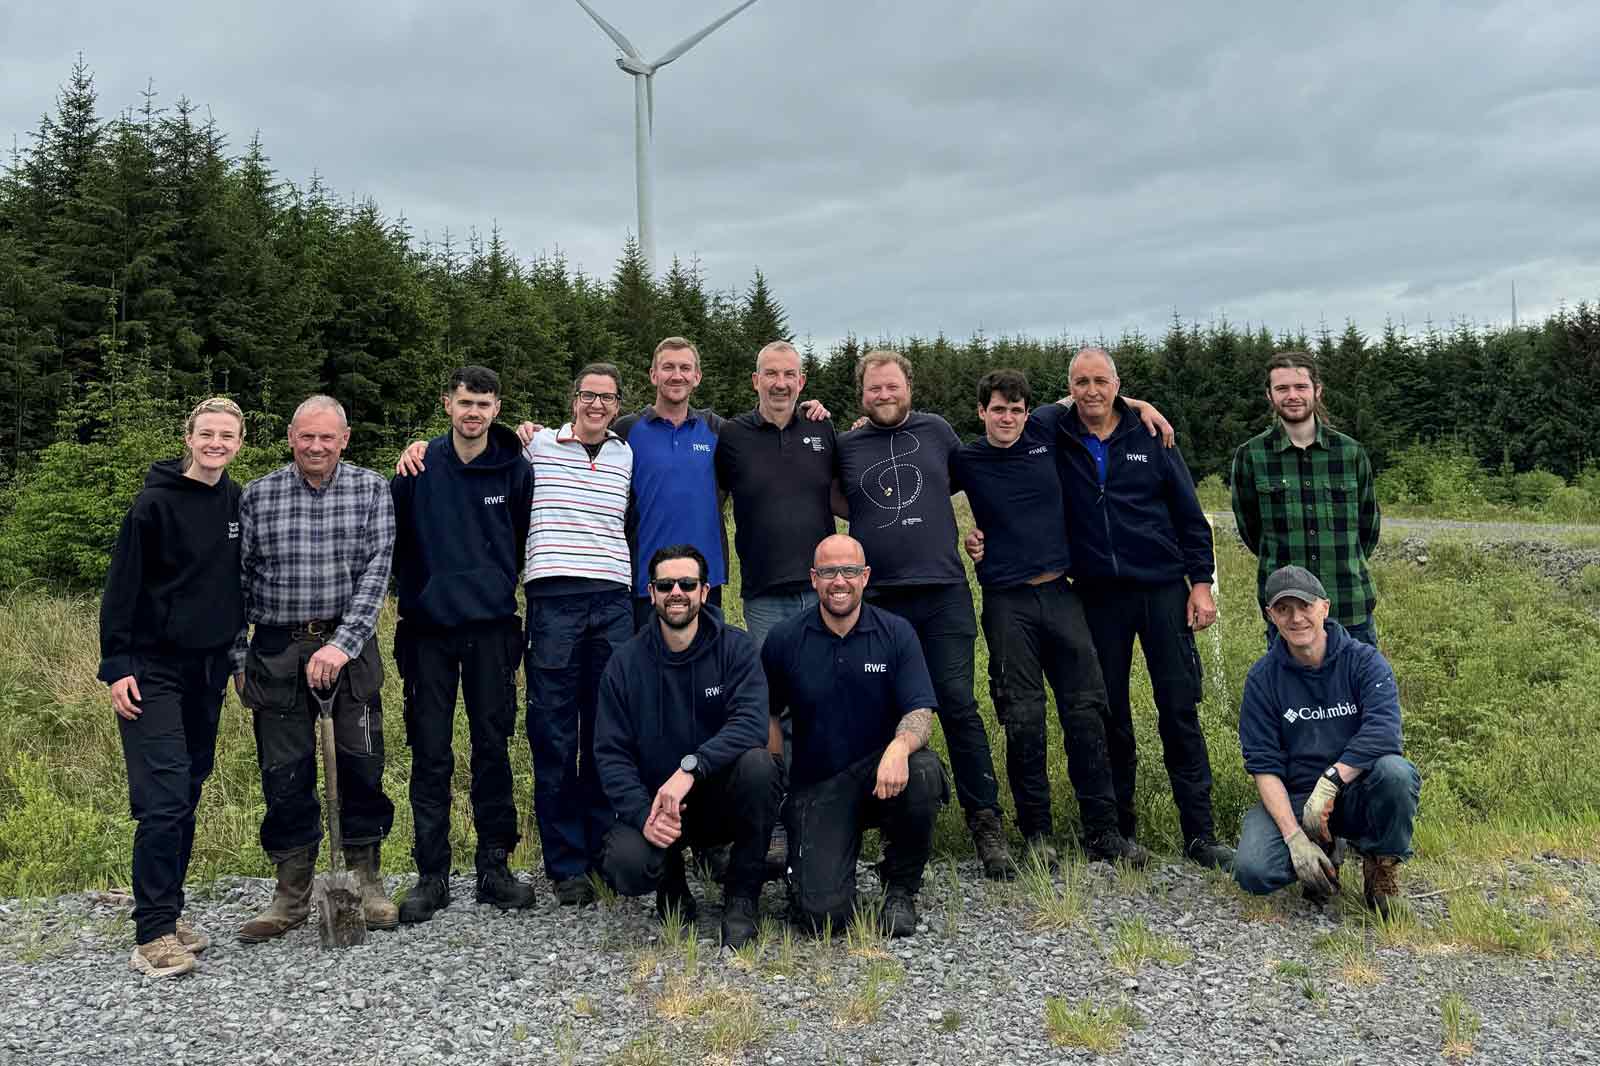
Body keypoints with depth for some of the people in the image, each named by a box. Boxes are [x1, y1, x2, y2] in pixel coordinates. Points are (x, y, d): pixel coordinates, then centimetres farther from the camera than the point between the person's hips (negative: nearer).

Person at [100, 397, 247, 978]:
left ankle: (168, 914, 22)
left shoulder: (237, 502, 7)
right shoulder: (157, 502, -11)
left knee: (188, 794, 11)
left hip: (208, 668, 6)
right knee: (164, 798, -10)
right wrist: (115, 667, -14)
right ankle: (152, 935, -2)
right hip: (153, 669, -6)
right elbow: (122, 586, -11)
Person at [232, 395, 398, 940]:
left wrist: (342, 644, -17)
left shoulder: (371, 490, 1)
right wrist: (237, 660, 7)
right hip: (277, 651, 1)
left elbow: (376, 570, -7)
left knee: (361, 765, 2)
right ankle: (292, 893, 20)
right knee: (284, 774, 5)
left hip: (349, 645, -1)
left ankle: (365, 880, 20)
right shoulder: (257, 496, 5)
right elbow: (237, 582, 9)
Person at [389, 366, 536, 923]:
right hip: (429, 627, 0)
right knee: (431, 753, 4)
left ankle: (494, 865, 18)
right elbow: (394, 537, 7)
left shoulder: (516, 469, 0)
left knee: (492, 747, 6)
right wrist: (415, 590, 6)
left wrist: (498, 584, 9)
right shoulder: (419, 466, -1)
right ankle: (432, 874, 14)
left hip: (492, 627, 0)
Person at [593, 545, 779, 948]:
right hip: (654, 802, 1)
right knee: (625, 866, -29)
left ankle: (742, 897, -11)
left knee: (756, 763, -33)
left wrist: (690, 768, -37)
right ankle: (672, 880, 12)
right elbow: (610, 753, -5)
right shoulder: (625, 663, -2)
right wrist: (643, 815, -22)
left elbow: (751, 723, -23)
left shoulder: (734, 647, -7)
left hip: (723, 798, -1)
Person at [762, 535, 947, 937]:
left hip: (882, 773, 1)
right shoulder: (784, 640, -2)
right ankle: (812, 864, 22)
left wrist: (899, 746, -34)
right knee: (824, 912, -18)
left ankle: (900, 888, -6)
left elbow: (920, 712, -11)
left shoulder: (897, 633, -3)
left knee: (924, 772, -35)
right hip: (816, 784, -1)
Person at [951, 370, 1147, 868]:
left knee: (1086, 711, 1)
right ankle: (1036, 832, 12)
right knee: (1023, 720, -2)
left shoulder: (1043, 431, 7)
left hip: (1059, 593, 2)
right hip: (1007, 602, -2)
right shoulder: (964, 460, 2)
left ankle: (1102, 831, 10)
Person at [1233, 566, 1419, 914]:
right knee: (1252, 871, -25)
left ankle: (1382, 866, -4)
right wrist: (1294, 837, -18)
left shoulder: (1364, 660, -5)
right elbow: (1264, 765, -7)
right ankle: (1326, 857, 10)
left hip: (1358, 793, -1)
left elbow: (1383, 731, -22)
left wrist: (1329, 782, -30)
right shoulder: (1262, 677, -3)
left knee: (1395, 772, -34)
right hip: (1294, 797, 1)